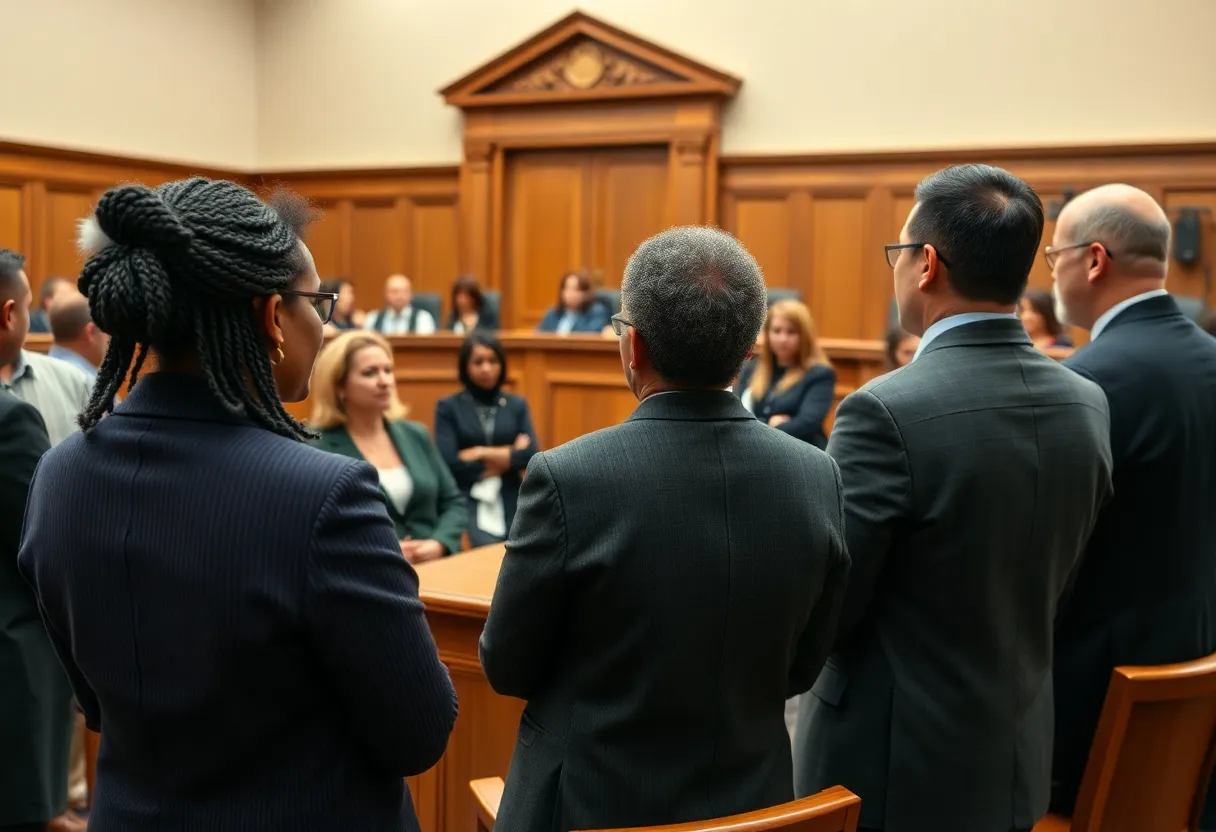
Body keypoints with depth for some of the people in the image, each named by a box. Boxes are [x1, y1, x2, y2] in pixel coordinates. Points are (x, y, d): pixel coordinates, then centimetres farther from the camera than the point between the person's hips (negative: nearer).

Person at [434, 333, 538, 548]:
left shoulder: (517, 405, 11)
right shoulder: (448, 407, 3)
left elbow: (531, 455, -2)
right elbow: (448, 462, -8)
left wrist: (480, 453, -5)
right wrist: (510, 454, -3)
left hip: (510, 503, 3)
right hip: (467, 502, -3)